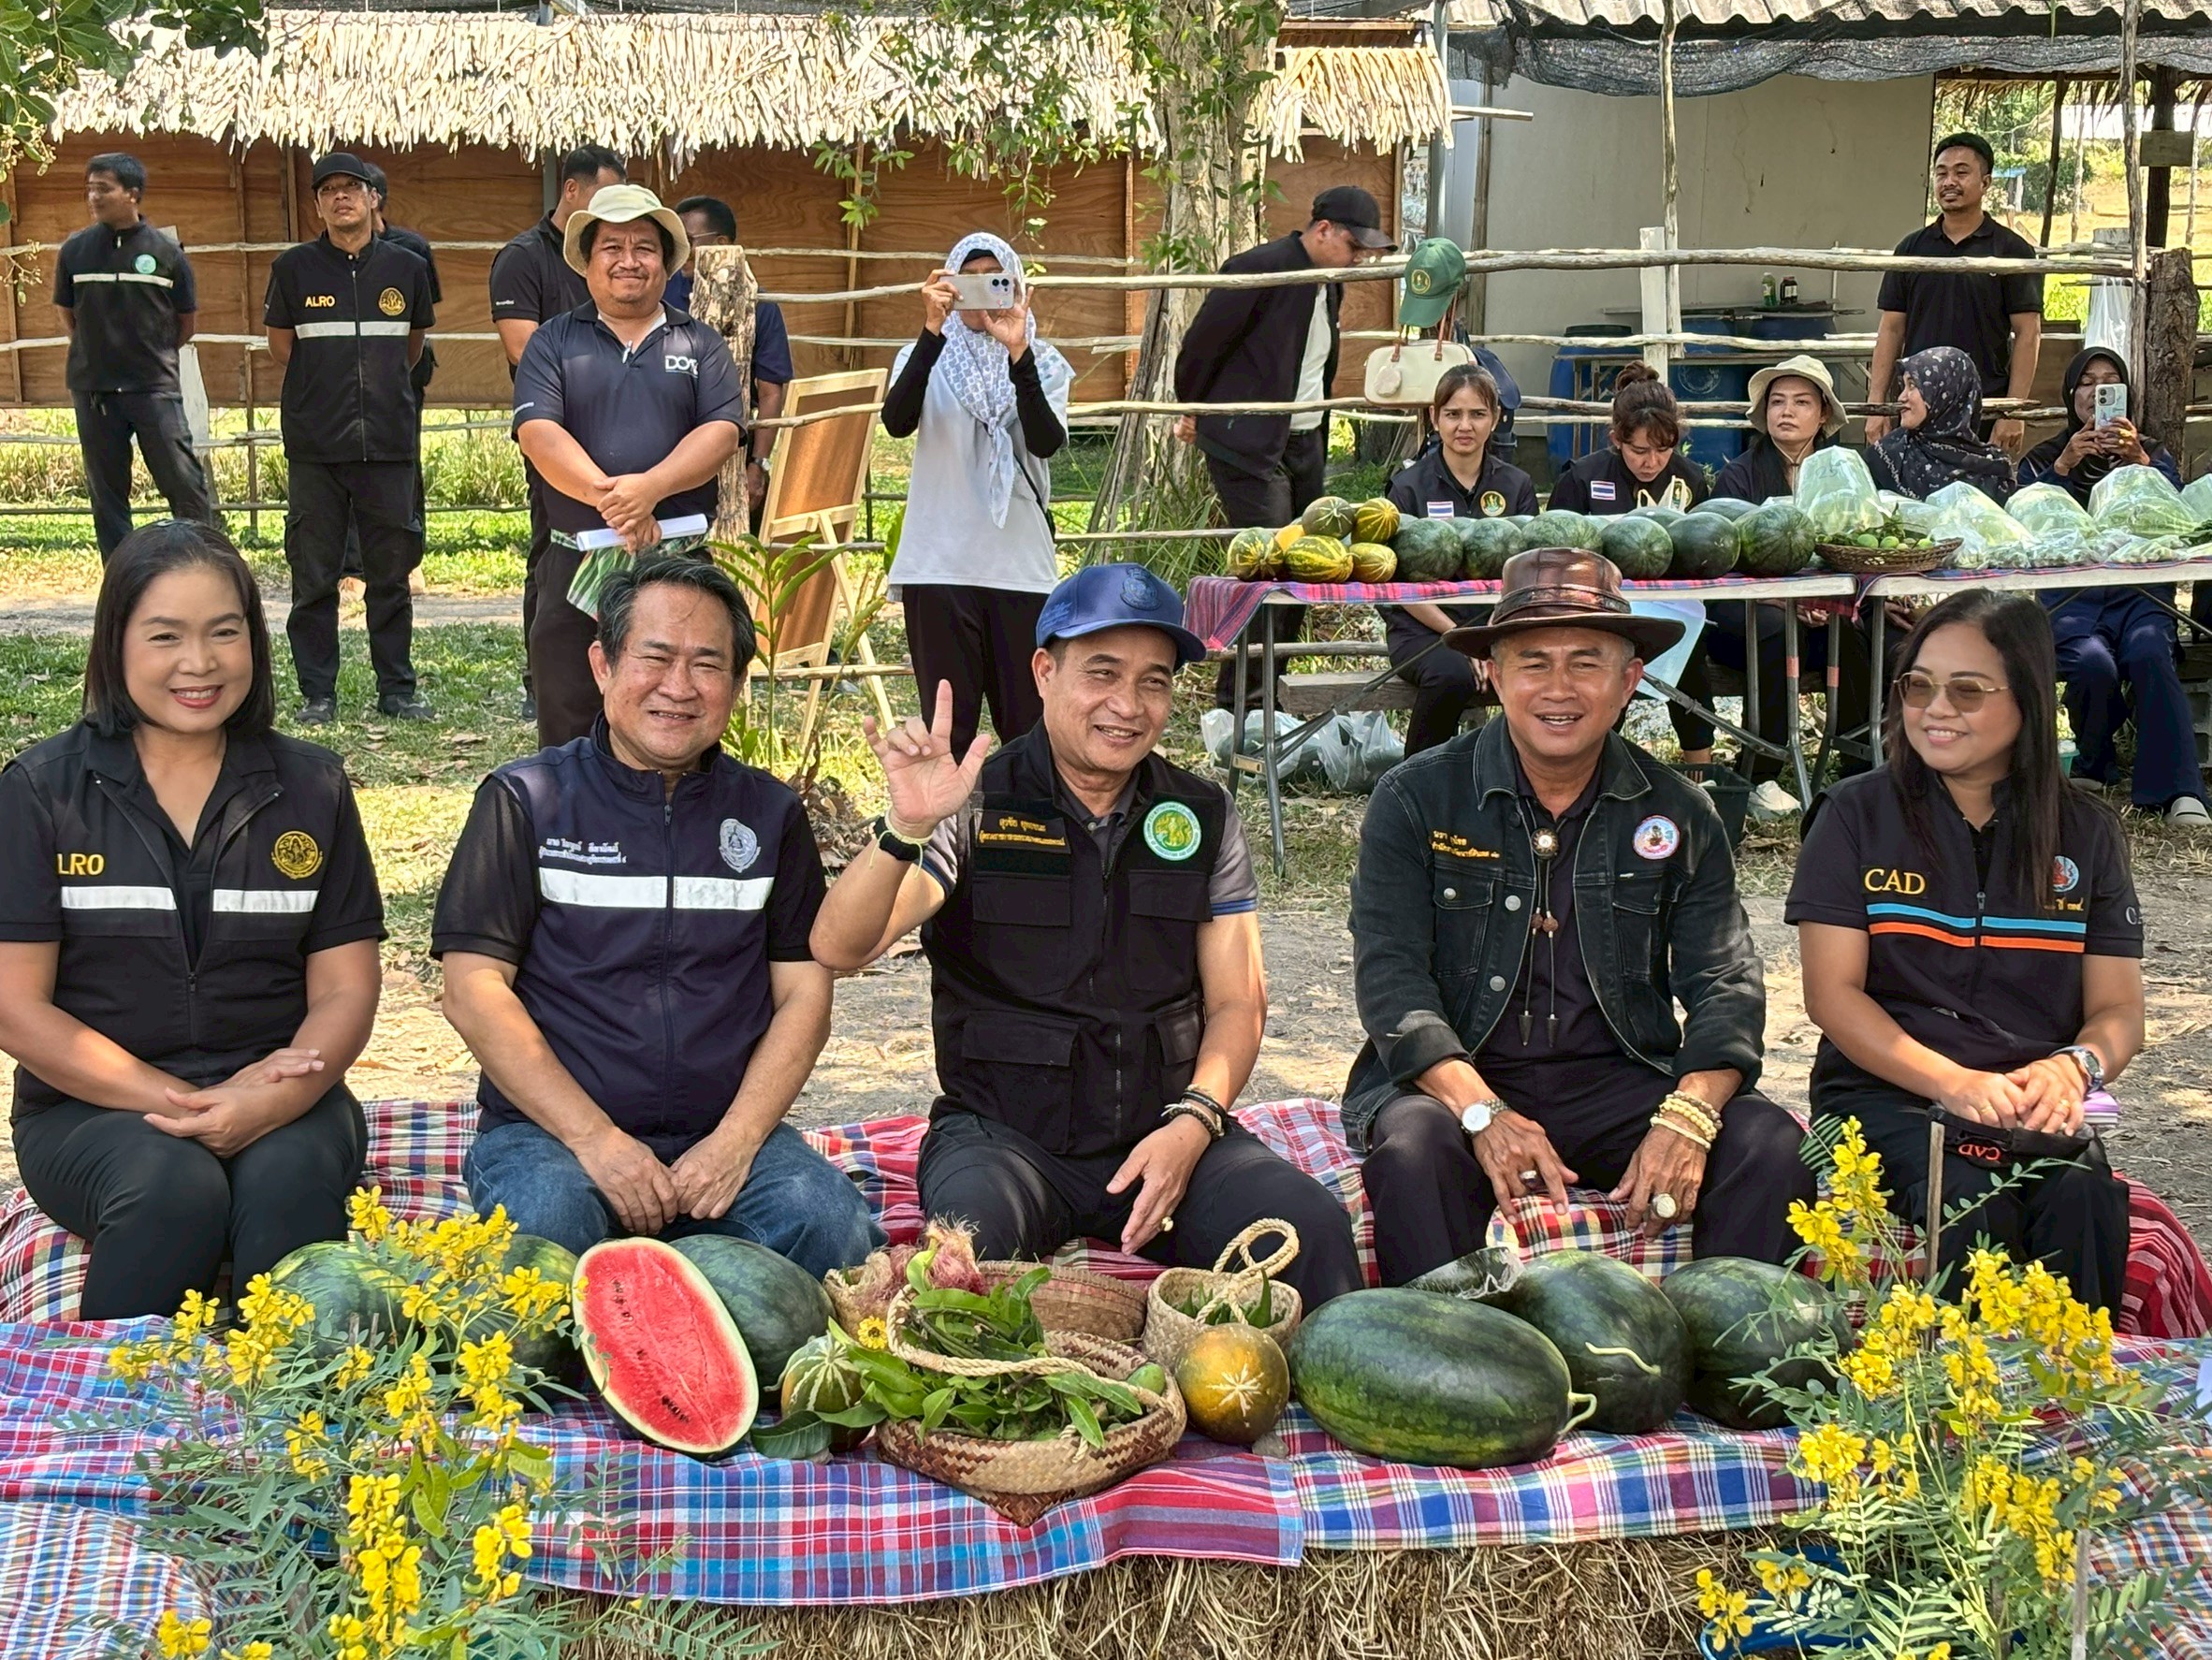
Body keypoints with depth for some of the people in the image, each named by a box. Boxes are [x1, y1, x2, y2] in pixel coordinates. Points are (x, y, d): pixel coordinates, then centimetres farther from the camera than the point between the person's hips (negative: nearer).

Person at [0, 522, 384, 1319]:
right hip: (91, 1110, -1)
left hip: (277, 1098, 1)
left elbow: (345, 989, 5)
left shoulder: (311, 788, 8)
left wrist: (269, 1102, -17)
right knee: (175, 1185, -33)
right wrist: (179, 1102, -15)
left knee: (289, 1178, -32)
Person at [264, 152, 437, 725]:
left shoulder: (406, 268, 7)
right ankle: (317, 693, 9)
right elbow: (280, 348, 12)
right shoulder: (295, 267, 2)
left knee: (391, 572, 5)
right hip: (315, 446, -1)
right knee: (314, 575, 1)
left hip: (389, 442, 1)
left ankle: (397, 689, 14)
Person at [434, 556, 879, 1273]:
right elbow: (474, 992, -4)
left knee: (832, 1226, -26)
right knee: (542, 1225, -36)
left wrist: (735, 1143, -9)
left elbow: (803, 997, 8)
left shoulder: (769, 816, 13)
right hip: (548, 1129, -3)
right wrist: (596, 1140, -14)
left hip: (726, 1137, 3)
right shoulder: (525, 802, 4)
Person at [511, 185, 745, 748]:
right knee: (569, 732, 3)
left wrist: (650, 486, -19)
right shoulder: (553, 342, 8)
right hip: (578, 565, 0)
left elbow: (722, 432, -2)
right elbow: (537, 432, -6)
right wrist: (608, 495, -21)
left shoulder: (701, 344, 11)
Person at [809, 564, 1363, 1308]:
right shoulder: (977, 804, -2)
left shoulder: (1202, 815, 9)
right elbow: (839, 950, -13)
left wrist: (1192, 1123, -9)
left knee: (1313, 1227, -24)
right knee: (971, 1242, -36)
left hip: (1167, 1131, 3)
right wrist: (906, 829, -31)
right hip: (1005, 1131, -3)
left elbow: (1236, 1002, 9)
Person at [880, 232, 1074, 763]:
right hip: (939, 564, -1)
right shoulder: (927, 358, 6)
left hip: (1020, 565, 1)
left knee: (1029, 724, 2)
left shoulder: (1042, 363, 8)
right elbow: (897, 422, -15)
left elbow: (1046, 442, -11)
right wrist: (932, 331, -25)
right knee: (948, 722, 2)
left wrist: (1018, 354, -22)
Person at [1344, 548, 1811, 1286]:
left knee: (1770, 1146, -23)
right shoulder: (1416, 799, 0)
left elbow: (1724, 982, 1)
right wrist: (1481, 1112, -25)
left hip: (1621, 1084, 2)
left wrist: (1687, 1117, -21)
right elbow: (1390, 977, -8)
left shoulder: (1678, 813, 7)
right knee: (1413, 1149, -35)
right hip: (1454, 1080, -2)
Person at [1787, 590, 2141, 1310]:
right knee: (1967, 1199, -34)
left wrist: (2072, 1067, -15)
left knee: (2086, 1197, -32)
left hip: (2031, 1105, 2)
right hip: (1885, 1090, -1)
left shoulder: (2085, 833, 12)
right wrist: (1951, 1081, -17)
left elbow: (2119, 1009, 10)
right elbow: (1832, 993, -1)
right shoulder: (1857, 815, 6)